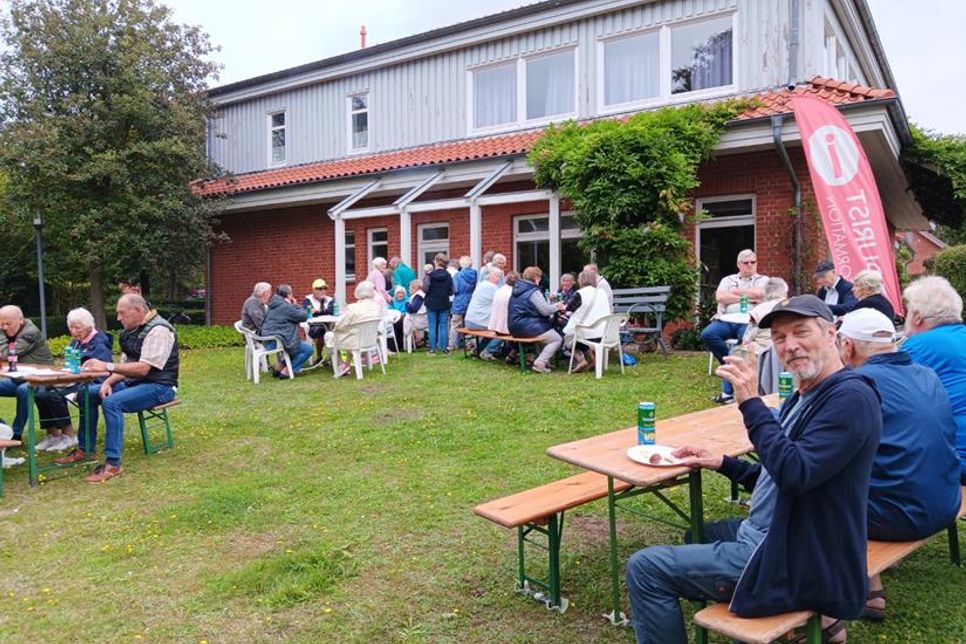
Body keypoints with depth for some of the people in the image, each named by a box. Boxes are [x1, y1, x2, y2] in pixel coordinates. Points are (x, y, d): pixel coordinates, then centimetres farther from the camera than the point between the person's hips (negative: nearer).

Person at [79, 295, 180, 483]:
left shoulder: (158, 330, -18)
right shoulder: (131, 330, 12)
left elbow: (143, 368, -25)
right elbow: (125, 365, 13)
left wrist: (107, 366, -25)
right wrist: (108, 382, -5)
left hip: (158, 386, -10)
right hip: (132, 382, 10)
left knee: (111, 402, -30)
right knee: (88, 393, 5)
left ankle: (113, 464, -27)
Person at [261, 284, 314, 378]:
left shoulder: (273, 305, 15)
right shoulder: (286, 306, -15)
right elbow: (304, 316, -10)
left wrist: (293, 306, 10)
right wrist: (295, 305, 4)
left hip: (268, 341, 10)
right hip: (277, 341, -10)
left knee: (296, 345, 30)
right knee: (308, 349, -4)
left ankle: (278, 368, 25)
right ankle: (286, 371, -4)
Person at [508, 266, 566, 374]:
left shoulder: (517, 288, 14)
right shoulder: (534, 291, -14)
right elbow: (545, 310, -16)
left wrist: (552, 305, 19)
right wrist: (556, 307, 3)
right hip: (526, 327, -10)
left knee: (550, 326, 26)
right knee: (557, 339, -4)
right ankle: (539, 363, -15)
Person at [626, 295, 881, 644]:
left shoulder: (850, 397, -19)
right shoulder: (806, 396, 12)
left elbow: (796, 473, -30)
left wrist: (751, 402, -27)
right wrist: (722, 462, 10)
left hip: (795, 563, -11)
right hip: (780, 537, 11)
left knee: (645, 569, -11)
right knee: (697, 536, 33)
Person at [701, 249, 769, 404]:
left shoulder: (763, 280, 16)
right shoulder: (728, 280, 21)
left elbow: (759, 294, -7)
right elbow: (720, 297, 1)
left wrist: (736, 291, 4)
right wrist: (746, 298, -2)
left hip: (748, 322, -2)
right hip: (726, 320, 3)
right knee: (707, 334, -27)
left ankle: (727, 392, -23)